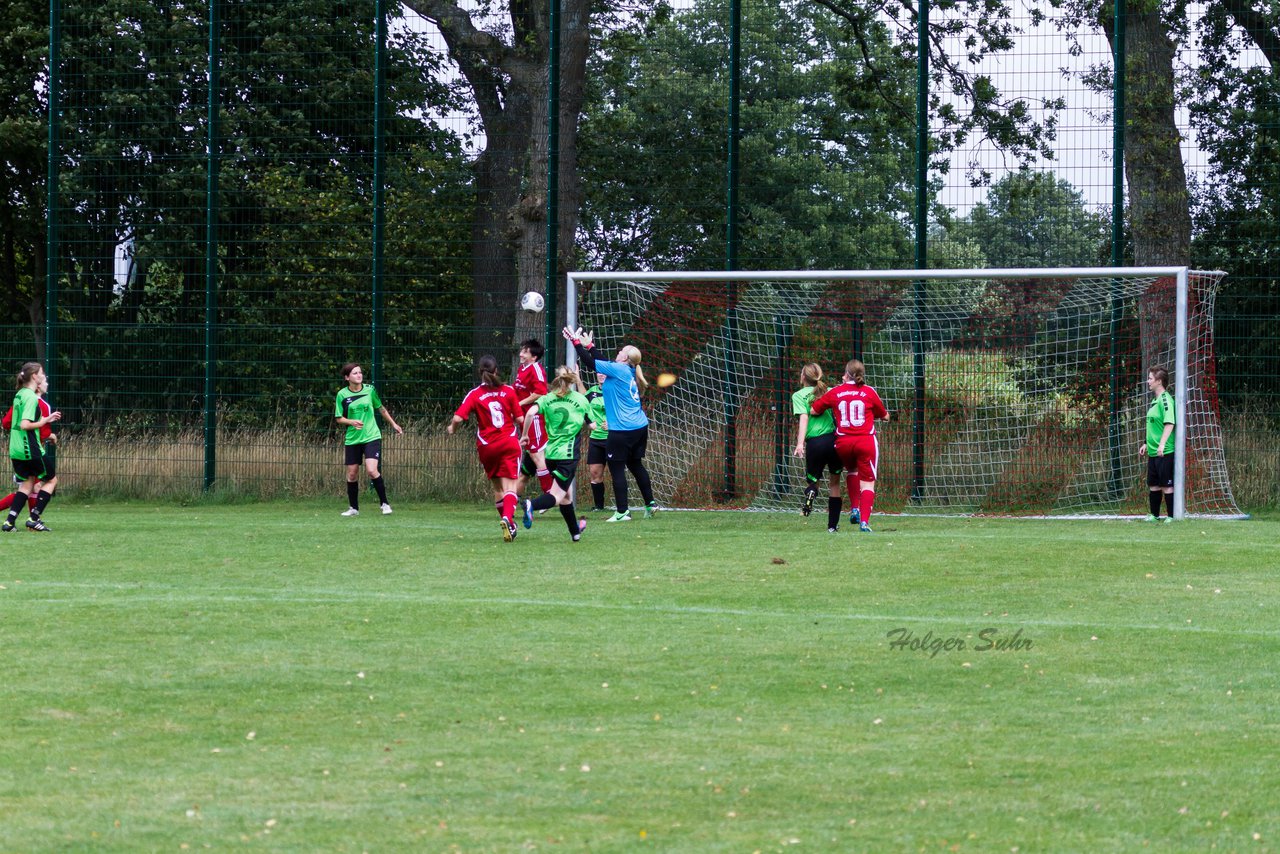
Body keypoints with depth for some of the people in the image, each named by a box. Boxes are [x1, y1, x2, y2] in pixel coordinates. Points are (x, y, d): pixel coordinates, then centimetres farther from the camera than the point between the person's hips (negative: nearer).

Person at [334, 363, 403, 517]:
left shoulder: (370, 390, -1)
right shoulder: (342, 394, -4)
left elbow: (381, 408, 15)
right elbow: (339, 418, 1)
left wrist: (393, 424, 21)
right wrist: (352, 422, -18)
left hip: (372, 437, -1)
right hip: (352, 439, 1)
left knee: (372, 470, -17)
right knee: (352, 474, 5)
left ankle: (384, 503, -3)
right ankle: (353, 508, 21)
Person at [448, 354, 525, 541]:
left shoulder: (475, 394, -4)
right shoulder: (508, 391, -1)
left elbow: (458, 417, -13)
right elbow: (520, 418, 0)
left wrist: (451, 427, 9)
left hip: (487, 446, 1)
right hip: (509, 442, -1)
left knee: (497, 487, 18)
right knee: (509, 486, -7)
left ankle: (506, 520, 24)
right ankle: (508, 518, -31)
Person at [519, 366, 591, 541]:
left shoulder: (547, 398, 4)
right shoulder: (581, 399, 2)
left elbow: (531, 412, -14)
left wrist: (525, 435, -2)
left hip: (551, 453, 4)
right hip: (568, 453, -4)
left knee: (565, 494, 20)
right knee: (557, 495, -7)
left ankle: (575, 531, 34)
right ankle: (532, 505, -38)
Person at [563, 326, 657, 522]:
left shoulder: (619, 369, -11)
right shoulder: (629, 372, 12)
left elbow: (591, 364, -10)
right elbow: (600, 364, 26)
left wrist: (577, 343, -3)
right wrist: (590, 346, 33)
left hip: (622, 431, -9)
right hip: (639, 427, 9)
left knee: (617, 469, -3)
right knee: (635, 465, 21)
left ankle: (622, 511, -3)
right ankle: (650, 504, 26)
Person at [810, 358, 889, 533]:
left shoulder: (835, 392, 4)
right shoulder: (869, 392, 1)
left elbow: (813, 410, 8)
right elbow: (885, 416, 11)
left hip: (843, 442, 2)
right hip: (866, 441, -2)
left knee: (852, 471, 30)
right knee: (867, 482, 2)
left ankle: (854, 509, 17)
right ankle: (864, 521, -13)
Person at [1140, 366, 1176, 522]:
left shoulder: (1165, 399, -14)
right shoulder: (1155, 401, 15)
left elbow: (1169, 423, -23)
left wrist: (1162, 444, -30)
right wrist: (1146, 444, 27)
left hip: (1165, 451, -9)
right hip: (1153, 451, 9)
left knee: (1167, 485, -4)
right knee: (1154, 484, 14)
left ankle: (1171, 516, 2)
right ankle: (1154, 515, 24)